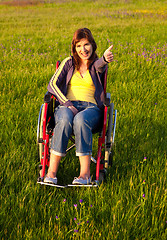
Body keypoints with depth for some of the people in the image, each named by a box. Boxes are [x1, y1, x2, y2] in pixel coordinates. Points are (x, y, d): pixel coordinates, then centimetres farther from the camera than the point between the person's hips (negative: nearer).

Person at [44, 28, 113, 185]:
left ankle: (85, 173, -41)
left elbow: (99, 65, -16)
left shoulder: (96, 65, 12)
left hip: (91, 108, -1)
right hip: (66, 105, 1)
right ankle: (51, 172, -39)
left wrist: (105, 59, -42)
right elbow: (52, 85, 4)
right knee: (65, 119, -37)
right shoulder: (68, 63, 16)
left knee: (80, 119, -38)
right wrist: (67, 104, -13)